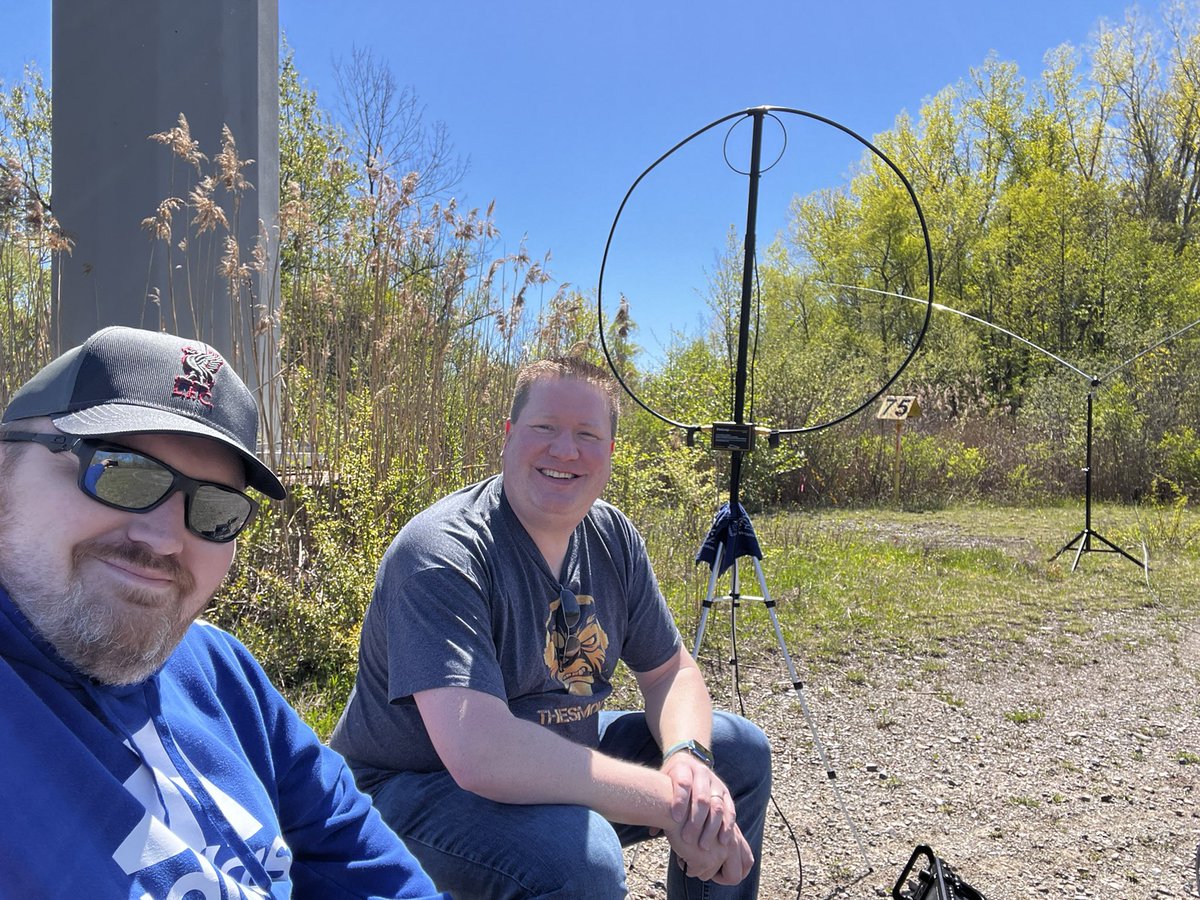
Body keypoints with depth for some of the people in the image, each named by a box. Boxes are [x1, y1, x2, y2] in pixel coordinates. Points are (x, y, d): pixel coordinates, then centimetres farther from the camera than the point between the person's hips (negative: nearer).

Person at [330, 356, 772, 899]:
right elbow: (478, 752, -37)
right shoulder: (441, 551, -27)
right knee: (582, 856, -36)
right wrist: (671, 804, -31)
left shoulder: (611, 536, -3)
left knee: (740, 749, 5)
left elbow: (670, 670, 5)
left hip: (556, 763, 8)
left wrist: (687, 757, -18)